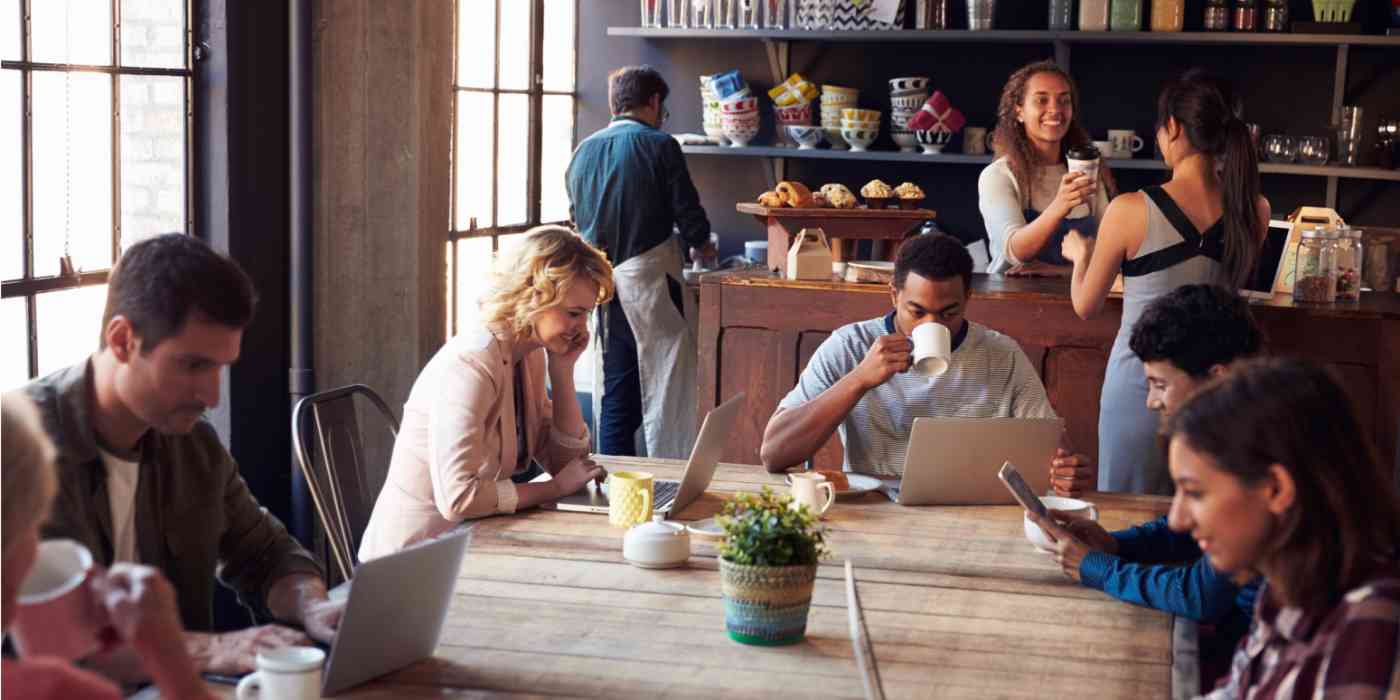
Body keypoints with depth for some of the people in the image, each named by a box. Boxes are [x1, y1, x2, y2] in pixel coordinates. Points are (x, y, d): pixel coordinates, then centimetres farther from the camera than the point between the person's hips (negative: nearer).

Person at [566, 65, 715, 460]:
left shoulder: (584, 150, 10)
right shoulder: (659, 146, -6)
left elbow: (576, 216, 16)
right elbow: (687, 210, -6)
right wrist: (701, 245, 14)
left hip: (599, 284, 6)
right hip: (648, 276, -6)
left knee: (615, 389, 11)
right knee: (666, 384, 0)